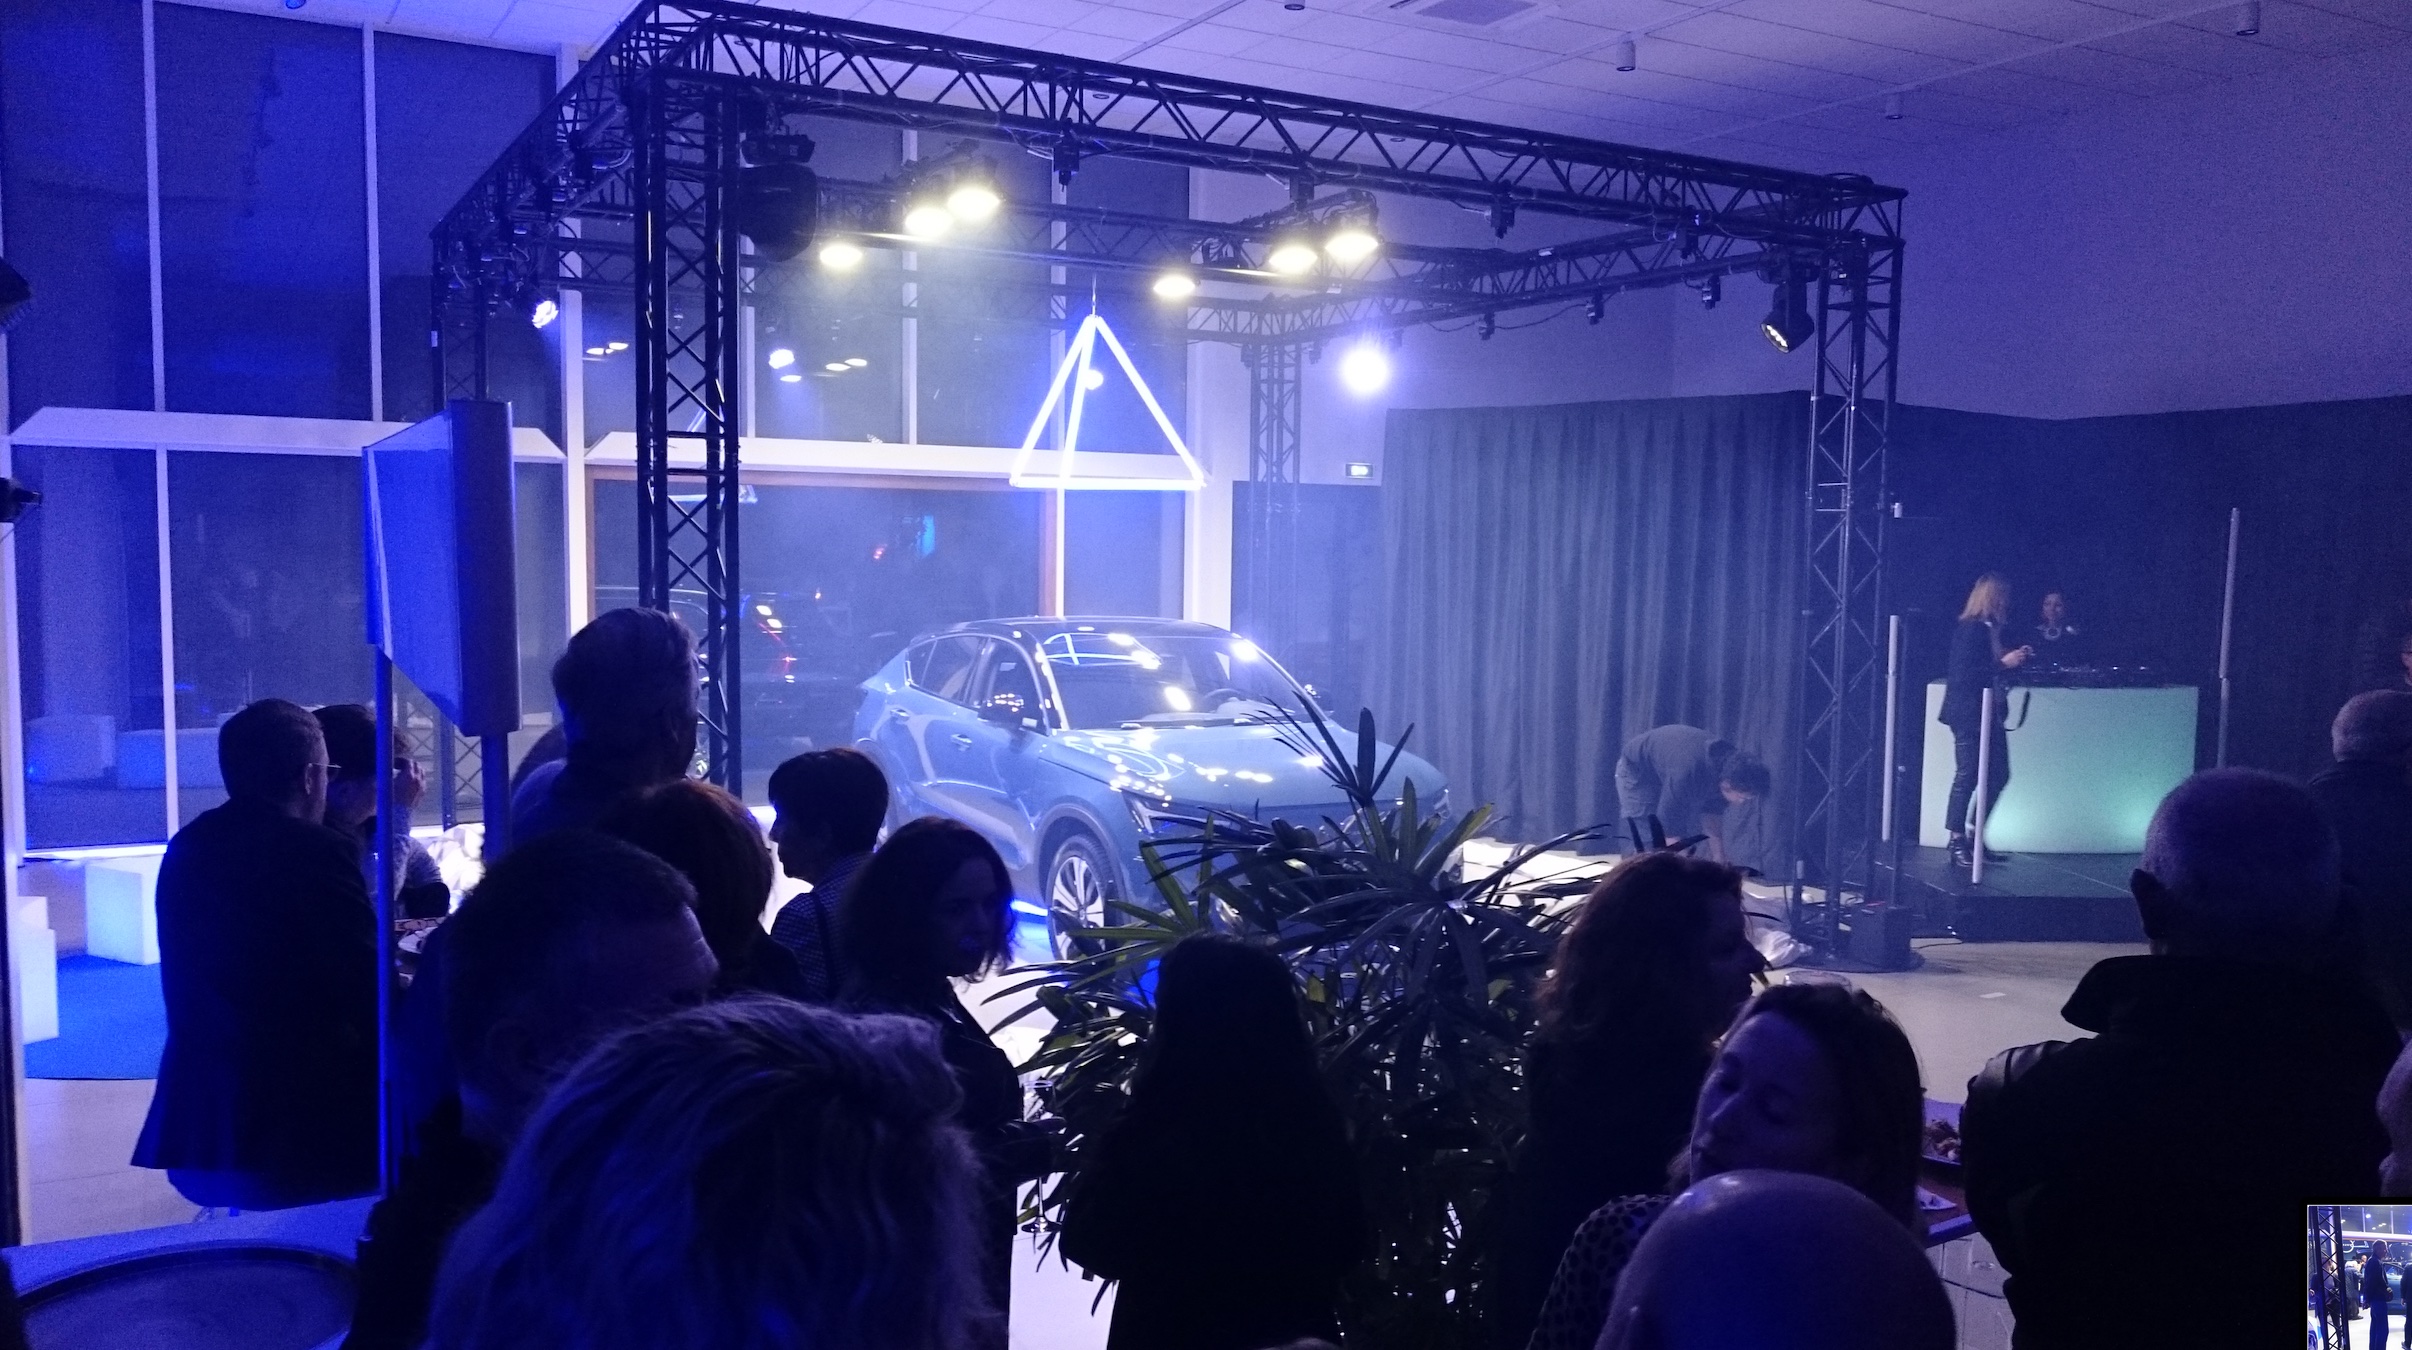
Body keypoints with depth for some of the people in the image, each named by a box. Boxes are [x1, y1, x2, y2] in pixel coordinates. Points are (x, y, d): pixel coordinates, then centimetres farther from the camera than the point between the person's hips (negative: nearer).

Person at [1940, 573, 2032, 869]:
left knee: (1998, 775, 11)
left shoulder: (1990, 628, 12)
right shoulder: (1970, 628, -15)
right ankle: (1958, 844, 3)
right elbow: (1963, 673, -22)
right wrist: (2003, 663, -19)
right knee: (1967, 777, -4)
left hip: (1990, 713, 9)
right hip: (1969, 714, -9)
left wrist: (2015, 657, 7)